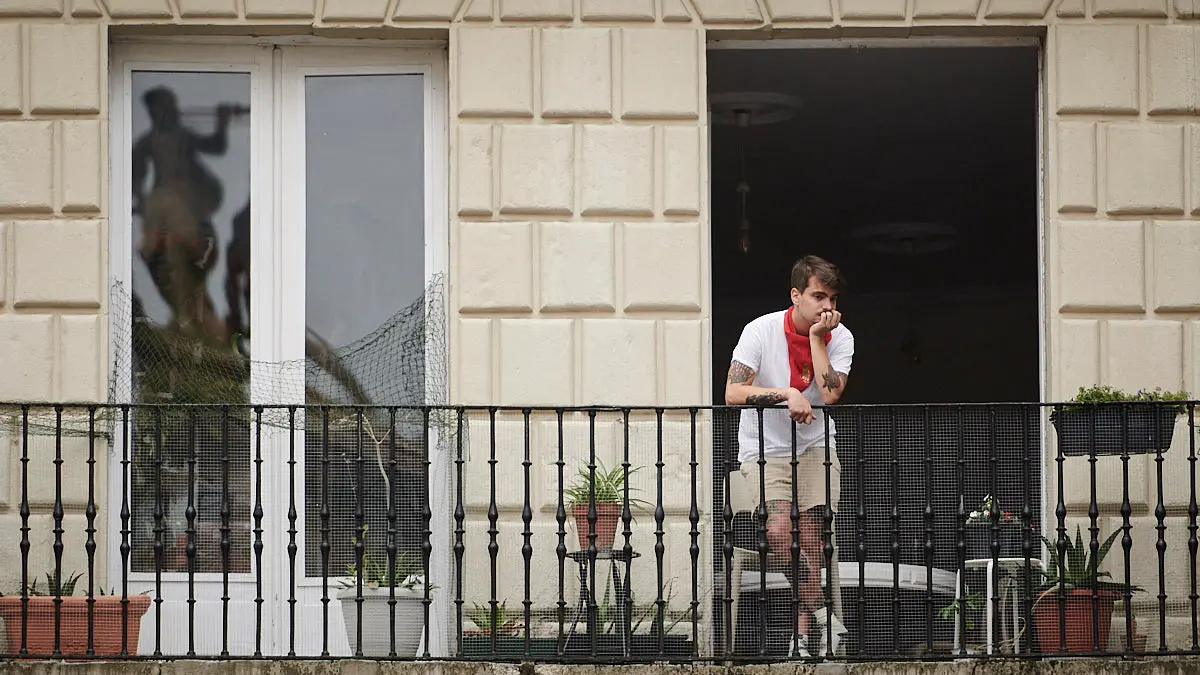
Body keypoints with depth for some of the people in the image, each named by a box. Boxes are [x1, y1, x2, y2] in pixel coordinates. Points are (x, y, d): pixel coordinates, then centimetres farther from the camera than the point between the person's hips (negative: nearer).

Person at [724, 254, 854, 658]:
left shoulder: (840, 337, -3)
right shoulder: (761, 330, -11)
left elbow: (830, 394, -19)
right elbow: (733, 392, -19)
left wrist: (816, 338, -18)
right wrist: (786, 393, -30)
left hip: (816, 446, 2)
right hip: (765, 449, -2)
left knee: (810, 538, -13)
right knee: (780, 530, -25)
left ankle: (803, 638, -5)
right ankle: (821, 613, -11)